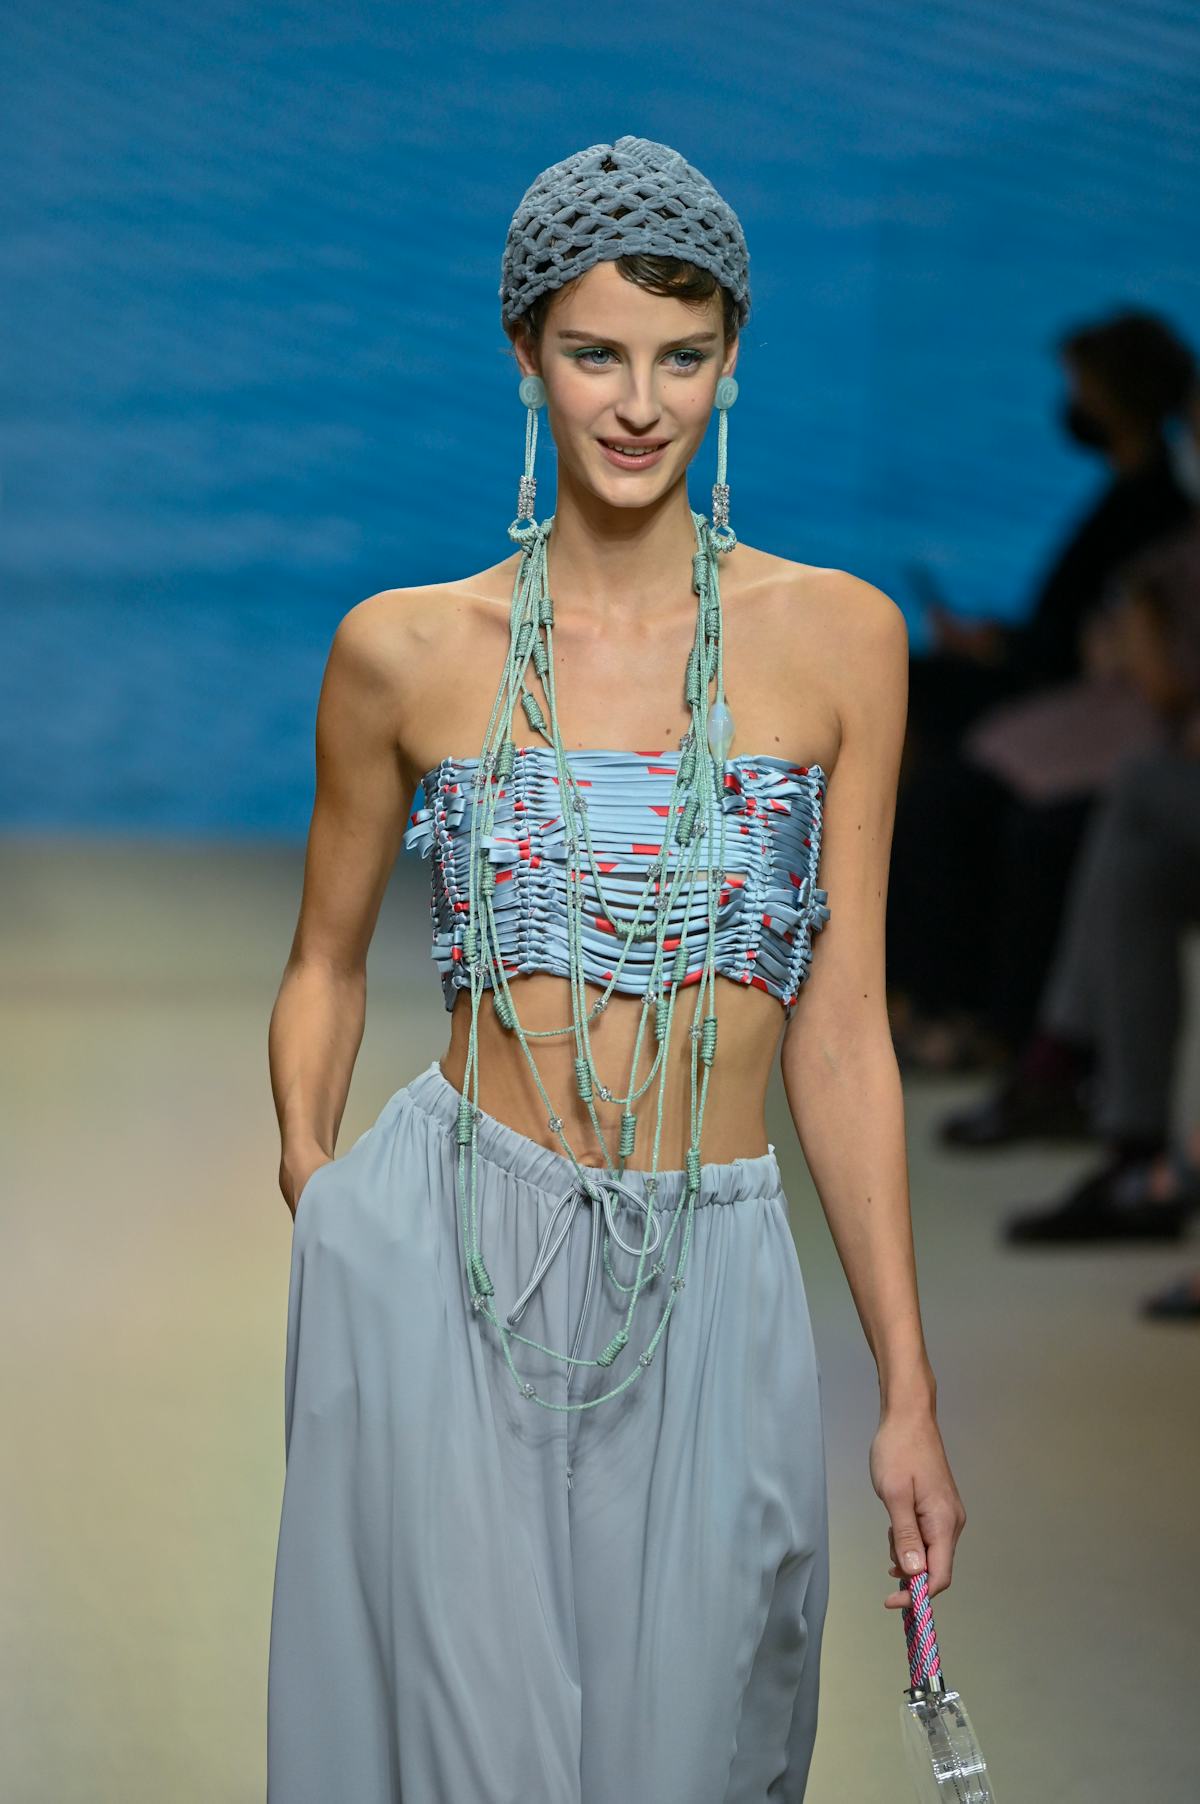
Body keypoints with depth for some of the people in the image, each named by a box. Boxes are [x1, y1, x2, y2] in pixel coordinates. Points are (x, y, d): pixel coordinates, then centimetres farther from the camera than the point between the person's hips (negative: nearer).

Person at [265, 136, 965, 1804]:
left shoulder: (837, 640, 1)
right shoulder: (406, 651, 0)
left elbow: (841, 1032, 4)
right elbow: (326, 963, 13)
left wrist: (910, 1391, 2)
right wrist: (311, 1180, -5)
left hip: (713, 1290, 1)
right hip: (451, 1276, -1)